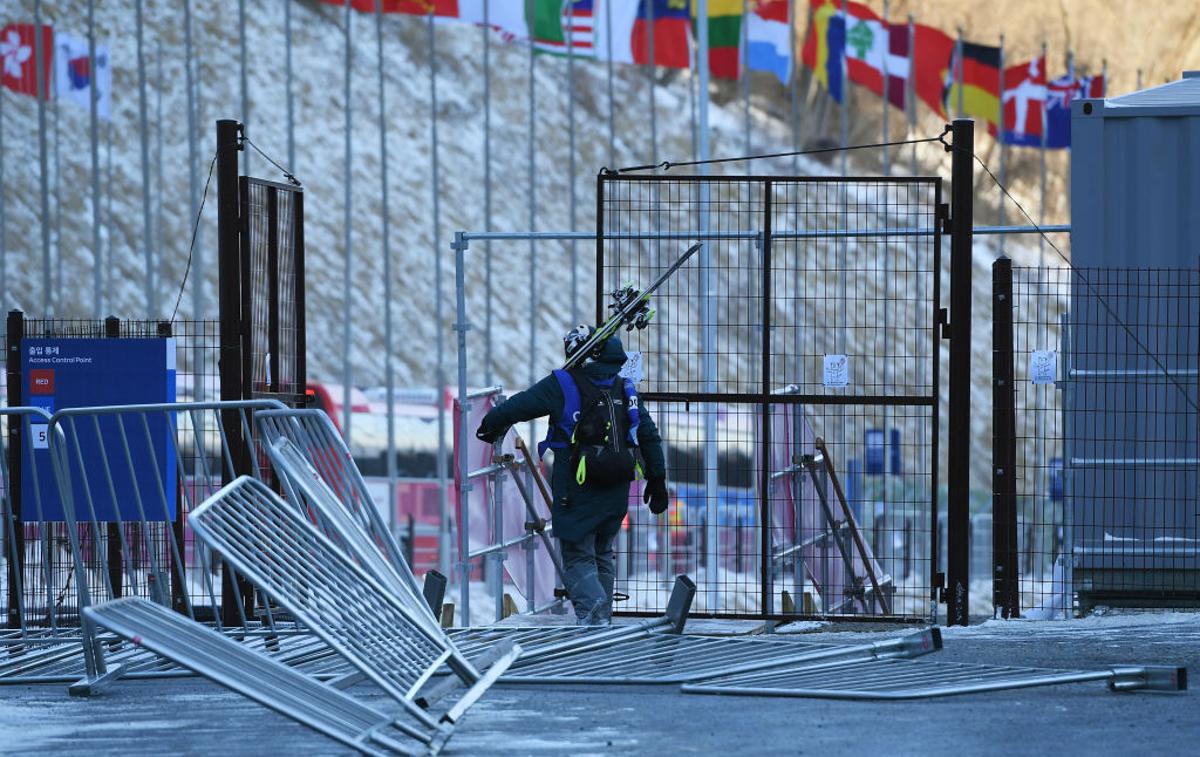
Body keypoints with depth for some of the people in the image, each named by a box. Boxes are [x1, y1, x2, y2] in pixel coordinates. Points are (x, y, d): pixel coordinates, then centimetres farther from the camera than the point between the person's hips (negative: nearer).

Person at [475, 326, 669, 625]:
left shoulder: (563, 385, -6)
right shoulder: (625, 390, 9)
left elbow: (515, 407, -4)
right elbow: (650, 436, 12)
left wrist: (489, 427, 16)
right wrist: (657, 481, 20)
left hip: (577, 490, -5)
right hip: (617, 493, 5)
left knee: (578, 558, 1)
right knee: (603, 553, 20)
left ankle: (591, 607, -19)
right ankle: (604, 615, 20)